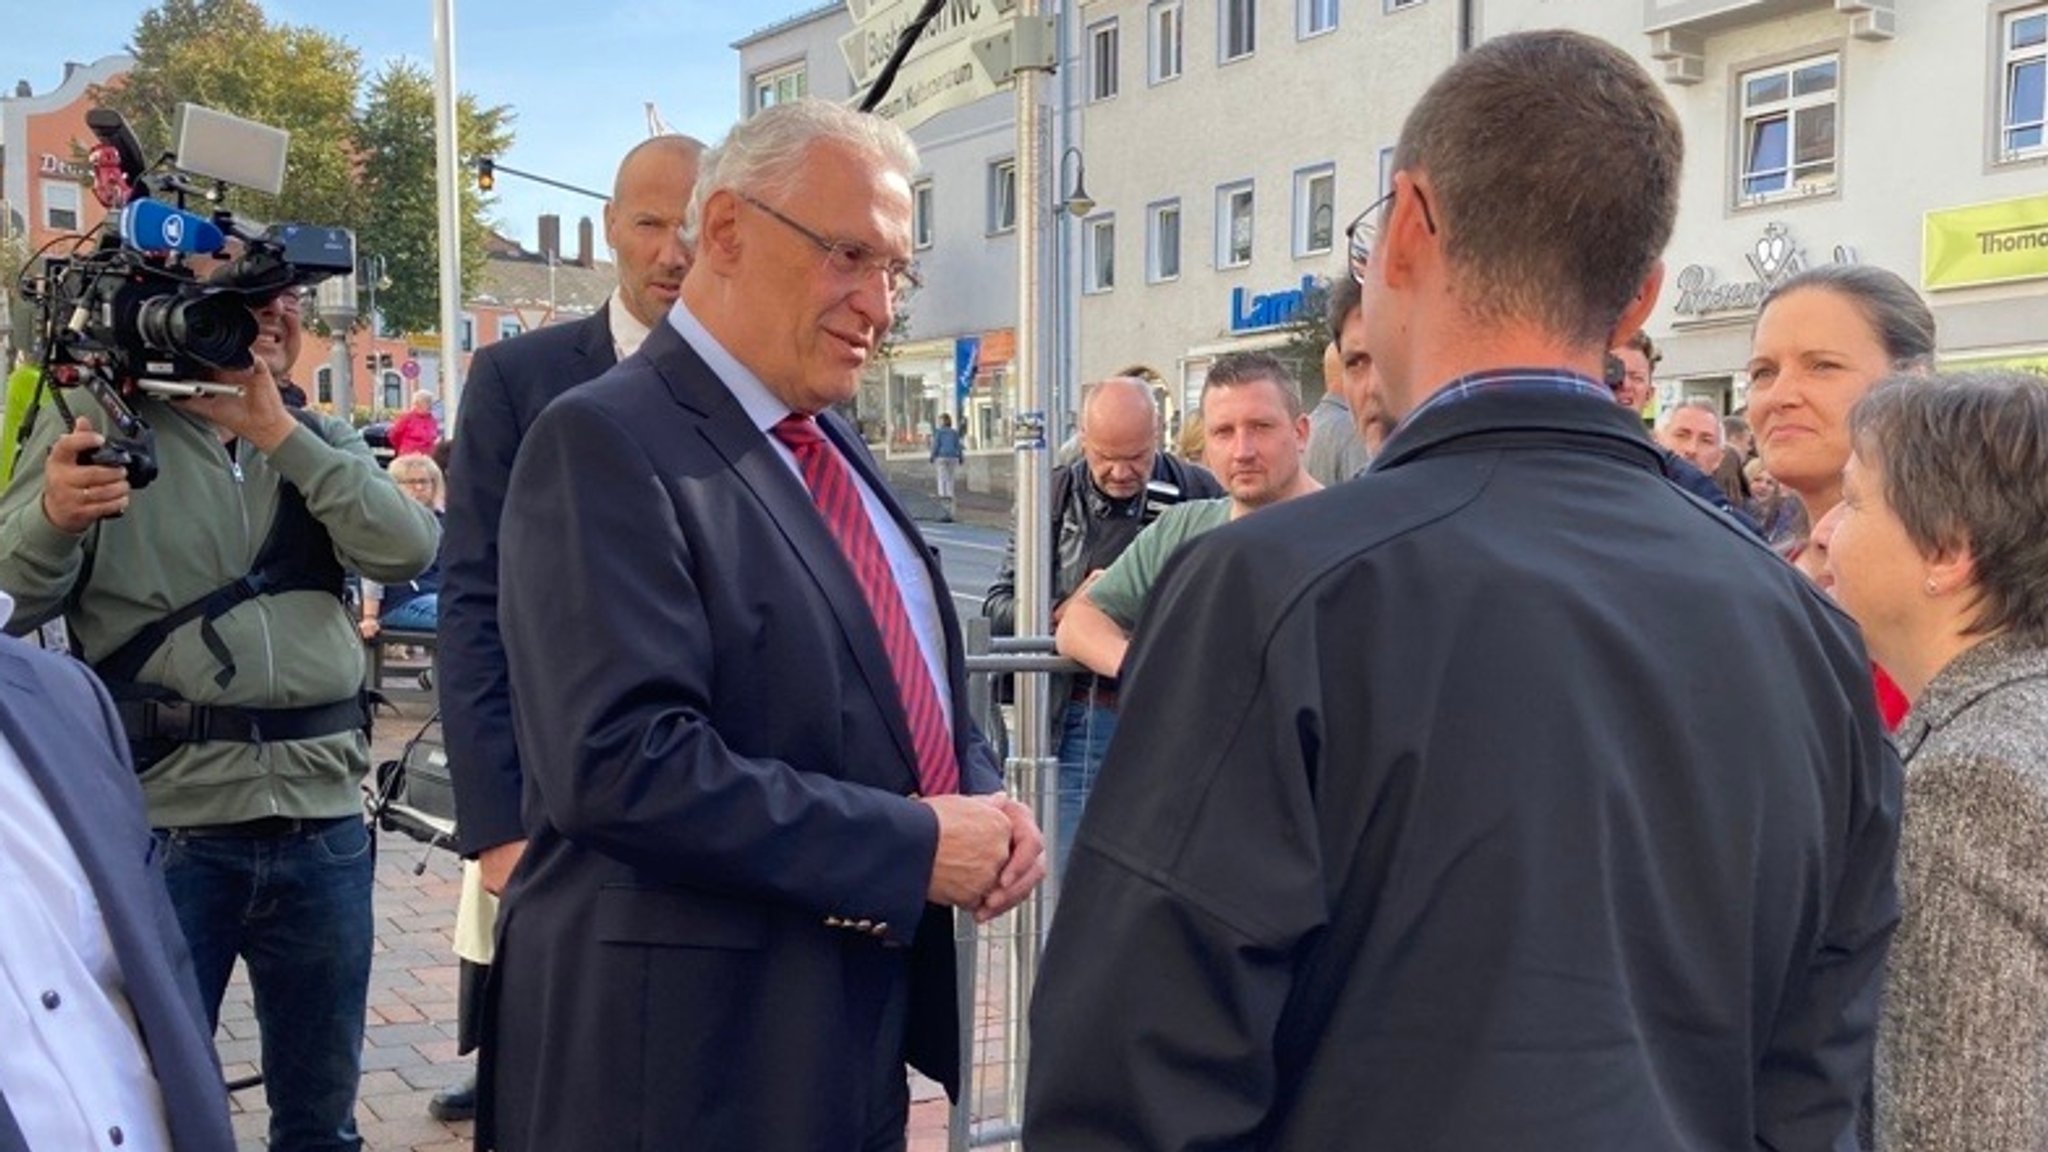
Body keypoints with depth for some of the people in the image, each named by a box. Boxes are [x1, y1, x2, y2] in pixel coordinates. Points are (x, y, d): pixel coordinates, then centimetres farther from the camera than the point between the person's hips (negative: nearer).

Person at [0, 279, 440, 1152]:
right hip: (163, 824, -3)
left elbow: (407, 551, -5)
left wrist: (282, 437, -10)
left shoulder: (318, 441, 11)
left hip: (321, 823, 3)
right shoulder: (104, 423, 1)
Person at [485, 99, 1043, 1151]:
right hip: (693, 1046, -8)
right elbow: (621, 762, -26)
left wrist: (982, 801, -3)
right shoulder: (607, 443, -16)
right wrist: (912, 846, -22)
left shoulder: (835, 446, 12)